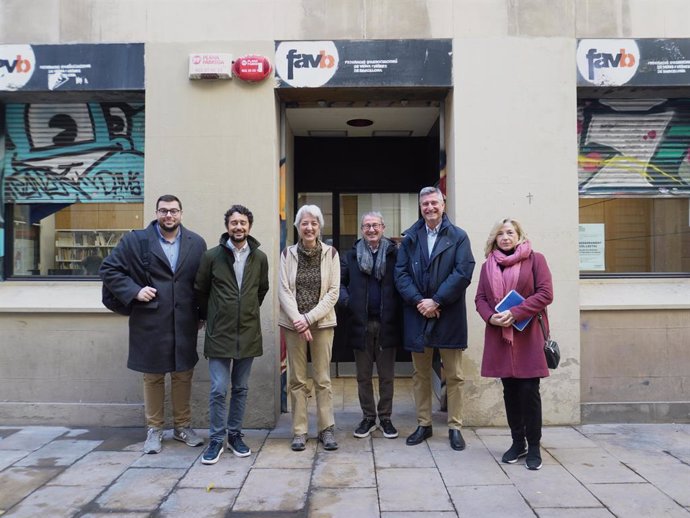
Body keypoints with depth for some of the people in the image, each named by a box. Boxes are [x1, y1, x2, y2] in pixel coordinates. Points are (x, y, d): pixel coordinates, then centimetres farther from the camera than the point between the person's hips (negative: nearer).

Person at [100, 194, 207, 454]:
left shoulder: (196, 243, 5)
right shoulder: (135, 240, -1)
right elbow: (108, 269, 1)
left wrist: (203, 314, 5)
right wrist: (135, 291, -11)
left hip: (185, 324, 2)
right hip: (150, 323, -2)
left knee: (183, 375, 12)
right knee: (153, 377, 10)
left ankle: (182, 426, 28)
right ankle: (154, 430, 25)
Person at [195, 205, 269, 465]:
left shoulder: (260, 258, 2)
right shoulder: (212, 256, -5)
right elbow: (200, 291, 5)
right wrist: (212, 317, 12)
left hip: (248, 334, 2)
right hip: (219, 334, -2)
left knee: (241, 389, 12)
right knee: (218, 390, -1)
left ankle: (235, 434, 27)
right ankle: (216, 439, 15)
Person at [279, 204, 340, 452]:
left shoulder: (331, 253, 0)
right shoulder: (288, 254, 2)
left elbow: (333, 292, -4)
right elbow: (284, 291, -2)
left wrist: (309, 318, -12)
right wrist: (299, 321, -13)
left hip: (322, 322, -1)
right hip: (293, 323, 1)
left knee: (323, 378, 4)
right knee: (296, 379, 6)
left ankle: (327, 429, 16)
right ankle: (299, 431, 16)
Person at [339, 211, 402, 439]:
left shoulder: (394, 254, -1)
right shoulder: (351, 256, 5)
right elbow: (339, 281, 6)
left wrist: (399, 309, -14)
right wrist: (345, 300, -9)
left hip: (387, 324, -1)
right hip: (360, 324, 2)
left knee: (387, 375, 9)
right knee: (363, 376, 11)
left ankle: (385, 418, 23)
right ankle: (368, 417, 25)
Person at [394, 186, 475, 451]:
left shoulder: (458, 237, 1)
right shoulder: (410, 238, 8)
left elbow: (464, 272, -10)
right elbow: (401, 273, 1)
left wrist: (436, 301, -16)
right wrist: (418, 301, -13)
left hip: (449, 316, -2)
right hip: (417, 315, 3)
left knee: (454, 376, 6)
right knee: (420, 375, 12)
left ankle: (455, 427, 18)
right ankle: (423, 424, 24)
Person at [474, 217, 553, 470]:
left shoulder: (535, 259, 2)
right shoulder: (487, 266, 12)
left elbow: (545, 294, -7)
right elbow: (480, 298, 11)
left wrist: (515, 313, -15)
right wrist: (490, 317, -10)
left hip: (528, 336, -3)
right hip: (499, 336, 3)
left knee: (529, 390, -2)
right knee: (510, 390, 9)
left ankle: (534, 447, 11)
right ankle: (518, 442, 22)